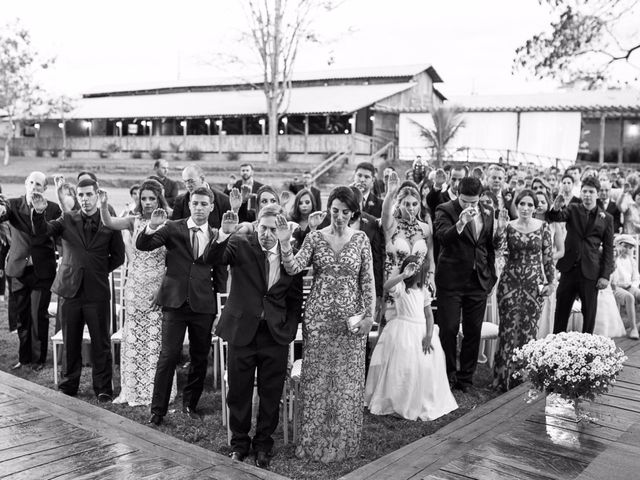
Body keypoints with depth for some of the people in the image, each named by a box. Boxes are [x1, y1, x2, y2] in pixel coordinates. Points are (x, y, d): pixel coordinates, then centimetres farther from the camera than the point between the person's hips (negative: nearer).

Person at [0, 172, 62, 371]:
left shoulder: (53, 209, -3)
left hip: (42, 270, -2)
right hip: (18, 268, 2)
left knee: (39, 316, 2)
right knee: (18, 315, 10)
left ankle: (38, 358, 18)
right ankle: (24, 356, 25)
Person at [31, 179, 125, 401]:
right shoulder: (68, 220, 5)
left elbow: (118, 257, 7)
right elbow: (42, 230, -11)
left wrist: (99, 270, 1)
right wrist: (39, 213, -28)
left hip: (97, 291, -1)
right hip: (70, 289, 2)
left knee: (101, 343, 5)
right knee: (70, 342, 12)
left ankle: (103, 388, 16)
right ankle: (69, 385, 26)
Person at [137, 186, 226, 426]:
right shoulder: (173, 228, 2)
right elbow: (142, 245, -7)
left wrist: (219, 298, 8)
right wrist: (151, 227, -24)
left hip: (203, 306, 2)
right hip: (175, 301, -2)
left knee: (200, 358, 10)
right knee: (168, 356, -5)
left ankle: (190, 404, 29)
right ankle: (157, 410, 6)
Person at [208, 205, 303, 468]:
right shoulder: (241, 244, -5)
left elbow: (295, 298, 6)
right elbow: (214, 258, -23)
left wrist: (290, 331, -1)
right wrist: (224, 234, -40)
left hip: (276, 336, 1)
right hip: (242, 331, -1)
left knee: (271, 395, 10)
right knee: (239, 393, 10)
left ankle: (263, 445, 29)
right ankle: (239, 443, 29)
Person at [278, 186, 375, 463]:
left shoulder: (361, 240, 1)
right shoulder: (315, 238, 0)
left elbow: (367, 281, 1)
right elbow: (293, 268, -12)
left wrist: (369, 315, -4)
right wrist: (284, 243, -27)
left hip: (351, 320, 0)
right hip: (318, 317, 0)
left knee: (347, 381, 6)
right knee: (317, 378, 6)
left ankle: (343, 442, 22)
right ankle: (315, 441, 19)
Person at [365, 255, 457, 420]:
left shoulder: (423, 290, 10)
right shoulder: (400, 287, -5)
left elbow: (429, 315, 7)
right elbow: (386, 286, -29)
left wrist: (428, 336, -6)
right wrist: (404, 274, -36)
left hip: (421, 330, 5)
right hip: (403, 331, -4)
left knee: (426, 366, 1)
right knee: (402, 366, -6)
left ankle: (423, 404, 18)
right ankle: (395, 402, 10)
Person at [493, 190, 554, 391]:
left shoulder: (543, 227, 1)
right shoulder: (508, 227, 0)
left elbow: (548, 256, 5)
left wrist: (550, 281, 5)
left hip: (534, 283, 0)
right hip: (510, 281, 0)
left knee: (529, 329, 3)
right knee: (508, 327, 1)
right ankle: (504, 377, 12)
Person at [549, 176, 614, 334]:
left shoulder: (606, 218, 3)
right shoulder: (573, 210, 5)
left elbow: (608, 249, 3)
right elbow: (556, 218, -14)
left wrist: (605, 275, -4)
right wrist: (556, 208, -38)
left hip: (591, 272, -1)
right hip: (569, 268, 1)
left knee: (589, 312, 6)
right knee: (561, 310, 6)